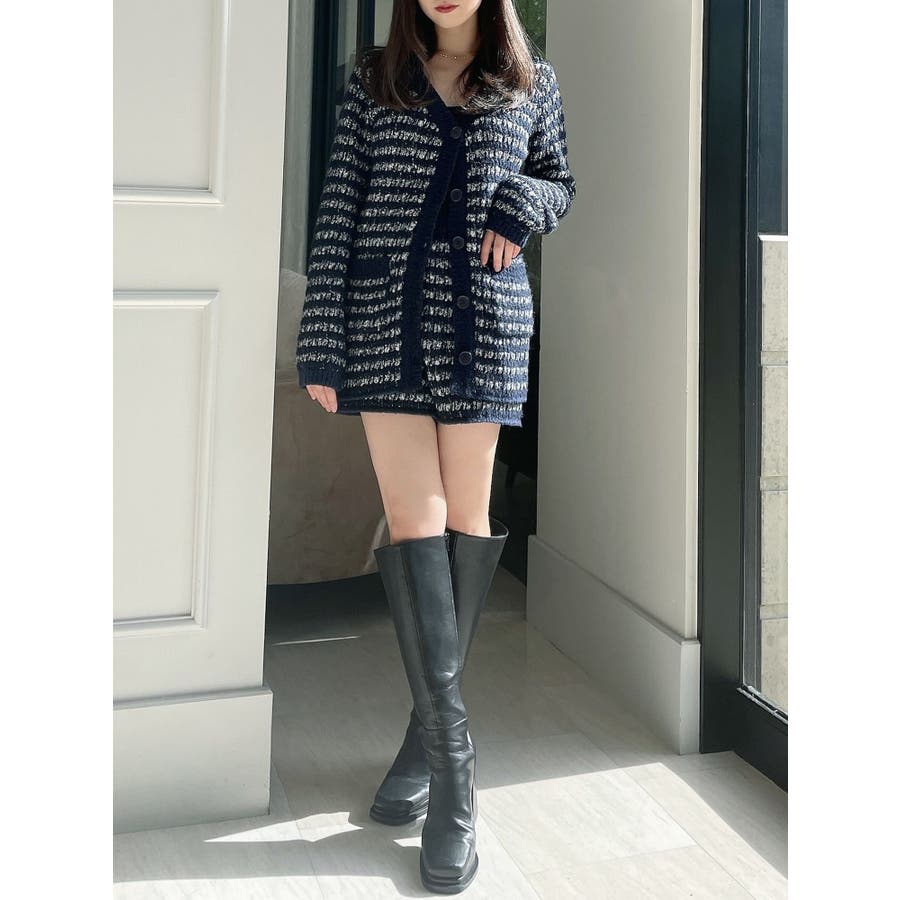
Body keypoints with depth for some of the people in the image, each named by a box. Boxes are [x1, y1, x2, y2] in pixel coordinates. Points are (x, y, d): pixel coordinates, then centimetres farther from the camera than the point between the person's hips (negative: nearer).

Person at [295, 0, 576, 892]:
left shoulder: (532, 82, 9)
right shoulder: (373, 78, 7)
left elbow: (561, 182, 21)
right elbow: (336, 211, 3)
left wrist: (522, 203, -5)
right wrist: (320, 344, -3)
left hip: (484, 322, 1)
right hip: (386, 317, -1)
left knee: (467, 517, 2)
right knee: (414, 521, -8)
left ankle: (429, 727, 16)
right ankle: (451, 758, -6)